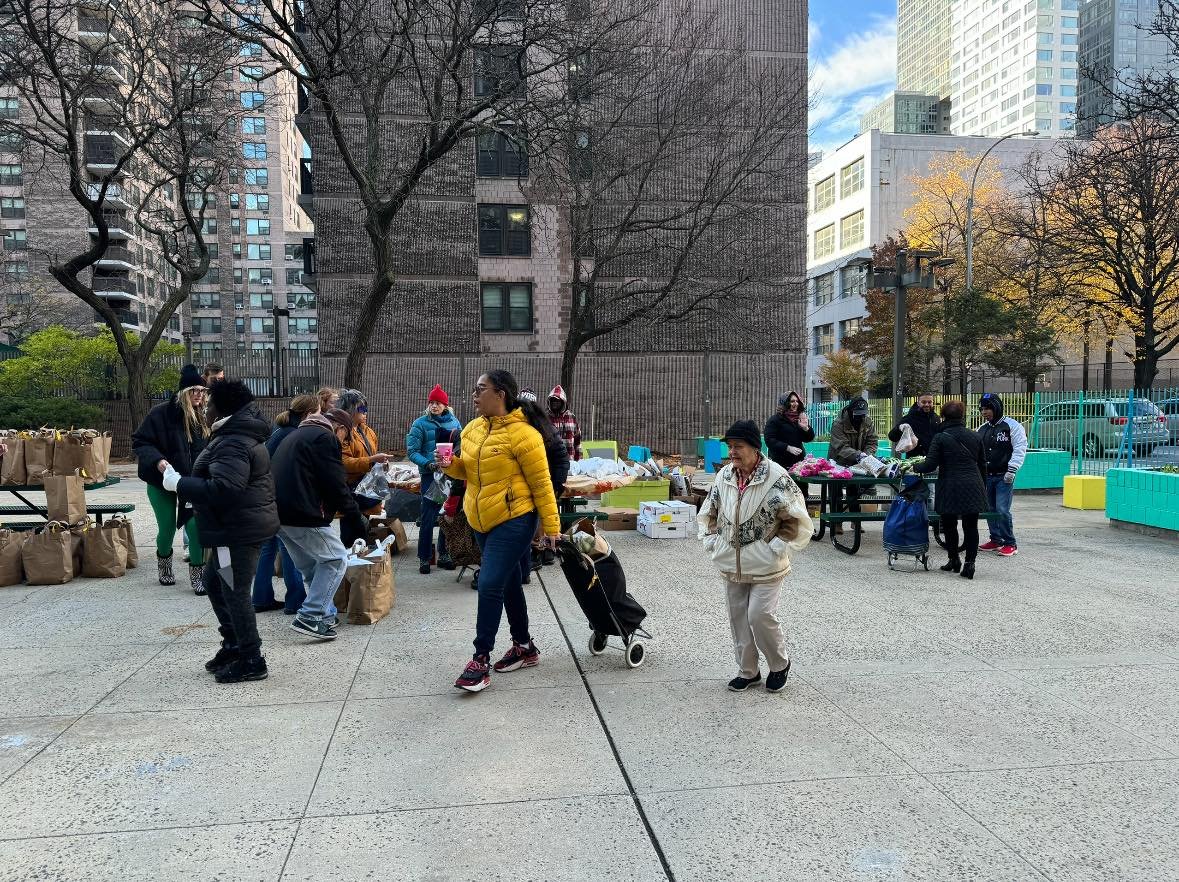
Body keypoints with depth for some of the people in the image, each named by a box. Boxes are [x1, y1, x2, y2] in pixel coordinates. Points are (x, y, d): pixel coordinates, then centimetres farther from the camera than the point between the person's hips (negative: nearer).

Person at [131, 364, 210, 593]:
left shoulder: (202, 417, -2)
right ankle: (164, 561, 38)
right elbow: (139, 442, -12)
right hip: (162, 482, -2)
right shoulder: (161, 414, -14)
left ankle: (197, 572, 5)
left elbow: (209, 451, 10)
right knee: (167, 529, 7)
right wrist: (157, 461, -27)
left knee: (195, 525, -10)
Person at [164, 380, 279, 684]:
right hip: (240, 526, 11)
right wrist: (186, 482, 14)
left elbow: (223, 488, -32)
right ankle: (234, 645, 31)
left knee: (235, 592, -2)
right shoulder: (241, 434, 14)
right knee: (214, 582, 22)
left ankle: (251, 661, 7)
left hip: (239, 530, -11)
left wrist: (180, 484, -21)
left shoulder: (232, 444, -21)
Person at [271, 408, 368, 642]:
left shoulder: (297, 435, 25)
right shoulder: (325, 438, -5)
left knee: (310, 566, 19)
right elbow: (336, 484, -11)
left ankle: (324, 615, 22)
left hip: (278, 514, 10)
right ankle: (309, 617, -6)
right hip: (302, 515, -10)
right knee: (336, 559, -1)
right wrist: (357, 518, -2)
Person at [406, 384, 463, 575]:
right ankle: (424, 558, 7)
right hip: (430, 475, -4)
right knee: (428, 518, -3)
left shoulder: (454, 422, 8)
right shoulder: (420, 424, -3)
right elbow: (412, 451, -7)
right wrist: (428, 464, -22)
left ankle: (444, 555, 22)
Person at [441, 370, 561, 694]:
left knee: (490, 586, -12)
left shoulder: (522, 434, -17)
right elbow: (468, 471, 20)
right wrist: (450, 465, -2)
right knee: (508, 584, 17)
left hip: (513, 521, -8)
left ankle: (481, 660, -2)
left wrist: (551, 526, -11)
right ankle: (525, 647, 31)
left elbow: (541, 484, -13)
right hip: (482, 522, 8)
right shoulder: (472, 429, 6)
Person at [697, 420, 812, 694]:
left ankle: (780, 663, 19)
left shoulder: (776, 477, -15)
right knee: (738, 618, 12)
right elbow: (707, 513, 16)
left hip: (765, 566, -5)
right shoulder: (724, 476, 1)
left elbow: (798, 521, -10)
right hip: (731, 565, 5)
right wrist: (712, 542, 6)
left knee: (760, 616, -9)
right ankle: (748, 671, 29)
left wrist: (776, 548, -13)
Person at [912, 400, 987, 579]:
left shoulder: (940, 438, -5)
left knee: (949, 525, 12)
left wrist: (915, 467, 11)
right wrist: (983, 488, 24)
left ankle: (954, 560, 22)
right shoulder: (975, 437, 9)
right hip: (973, 489, 4)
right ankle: (969, 562, 0)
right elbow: (983, 465, 15)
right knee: (971, 526, 6)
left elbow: (930, 465, -8)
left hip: (951, 488, -3)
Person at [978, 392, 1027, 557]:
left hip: (1004, 477, -7)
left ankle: (1010, 544, -2)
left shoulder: (1012, 426, -6)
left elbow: (1020, 449, -11)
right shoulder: (982, 429, 15)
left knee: (1002, 510, -12)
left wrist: (1011, 470, -16)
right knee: (989, 509, 9)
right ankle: (996, 540, 21)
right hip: (986, 476, 7)